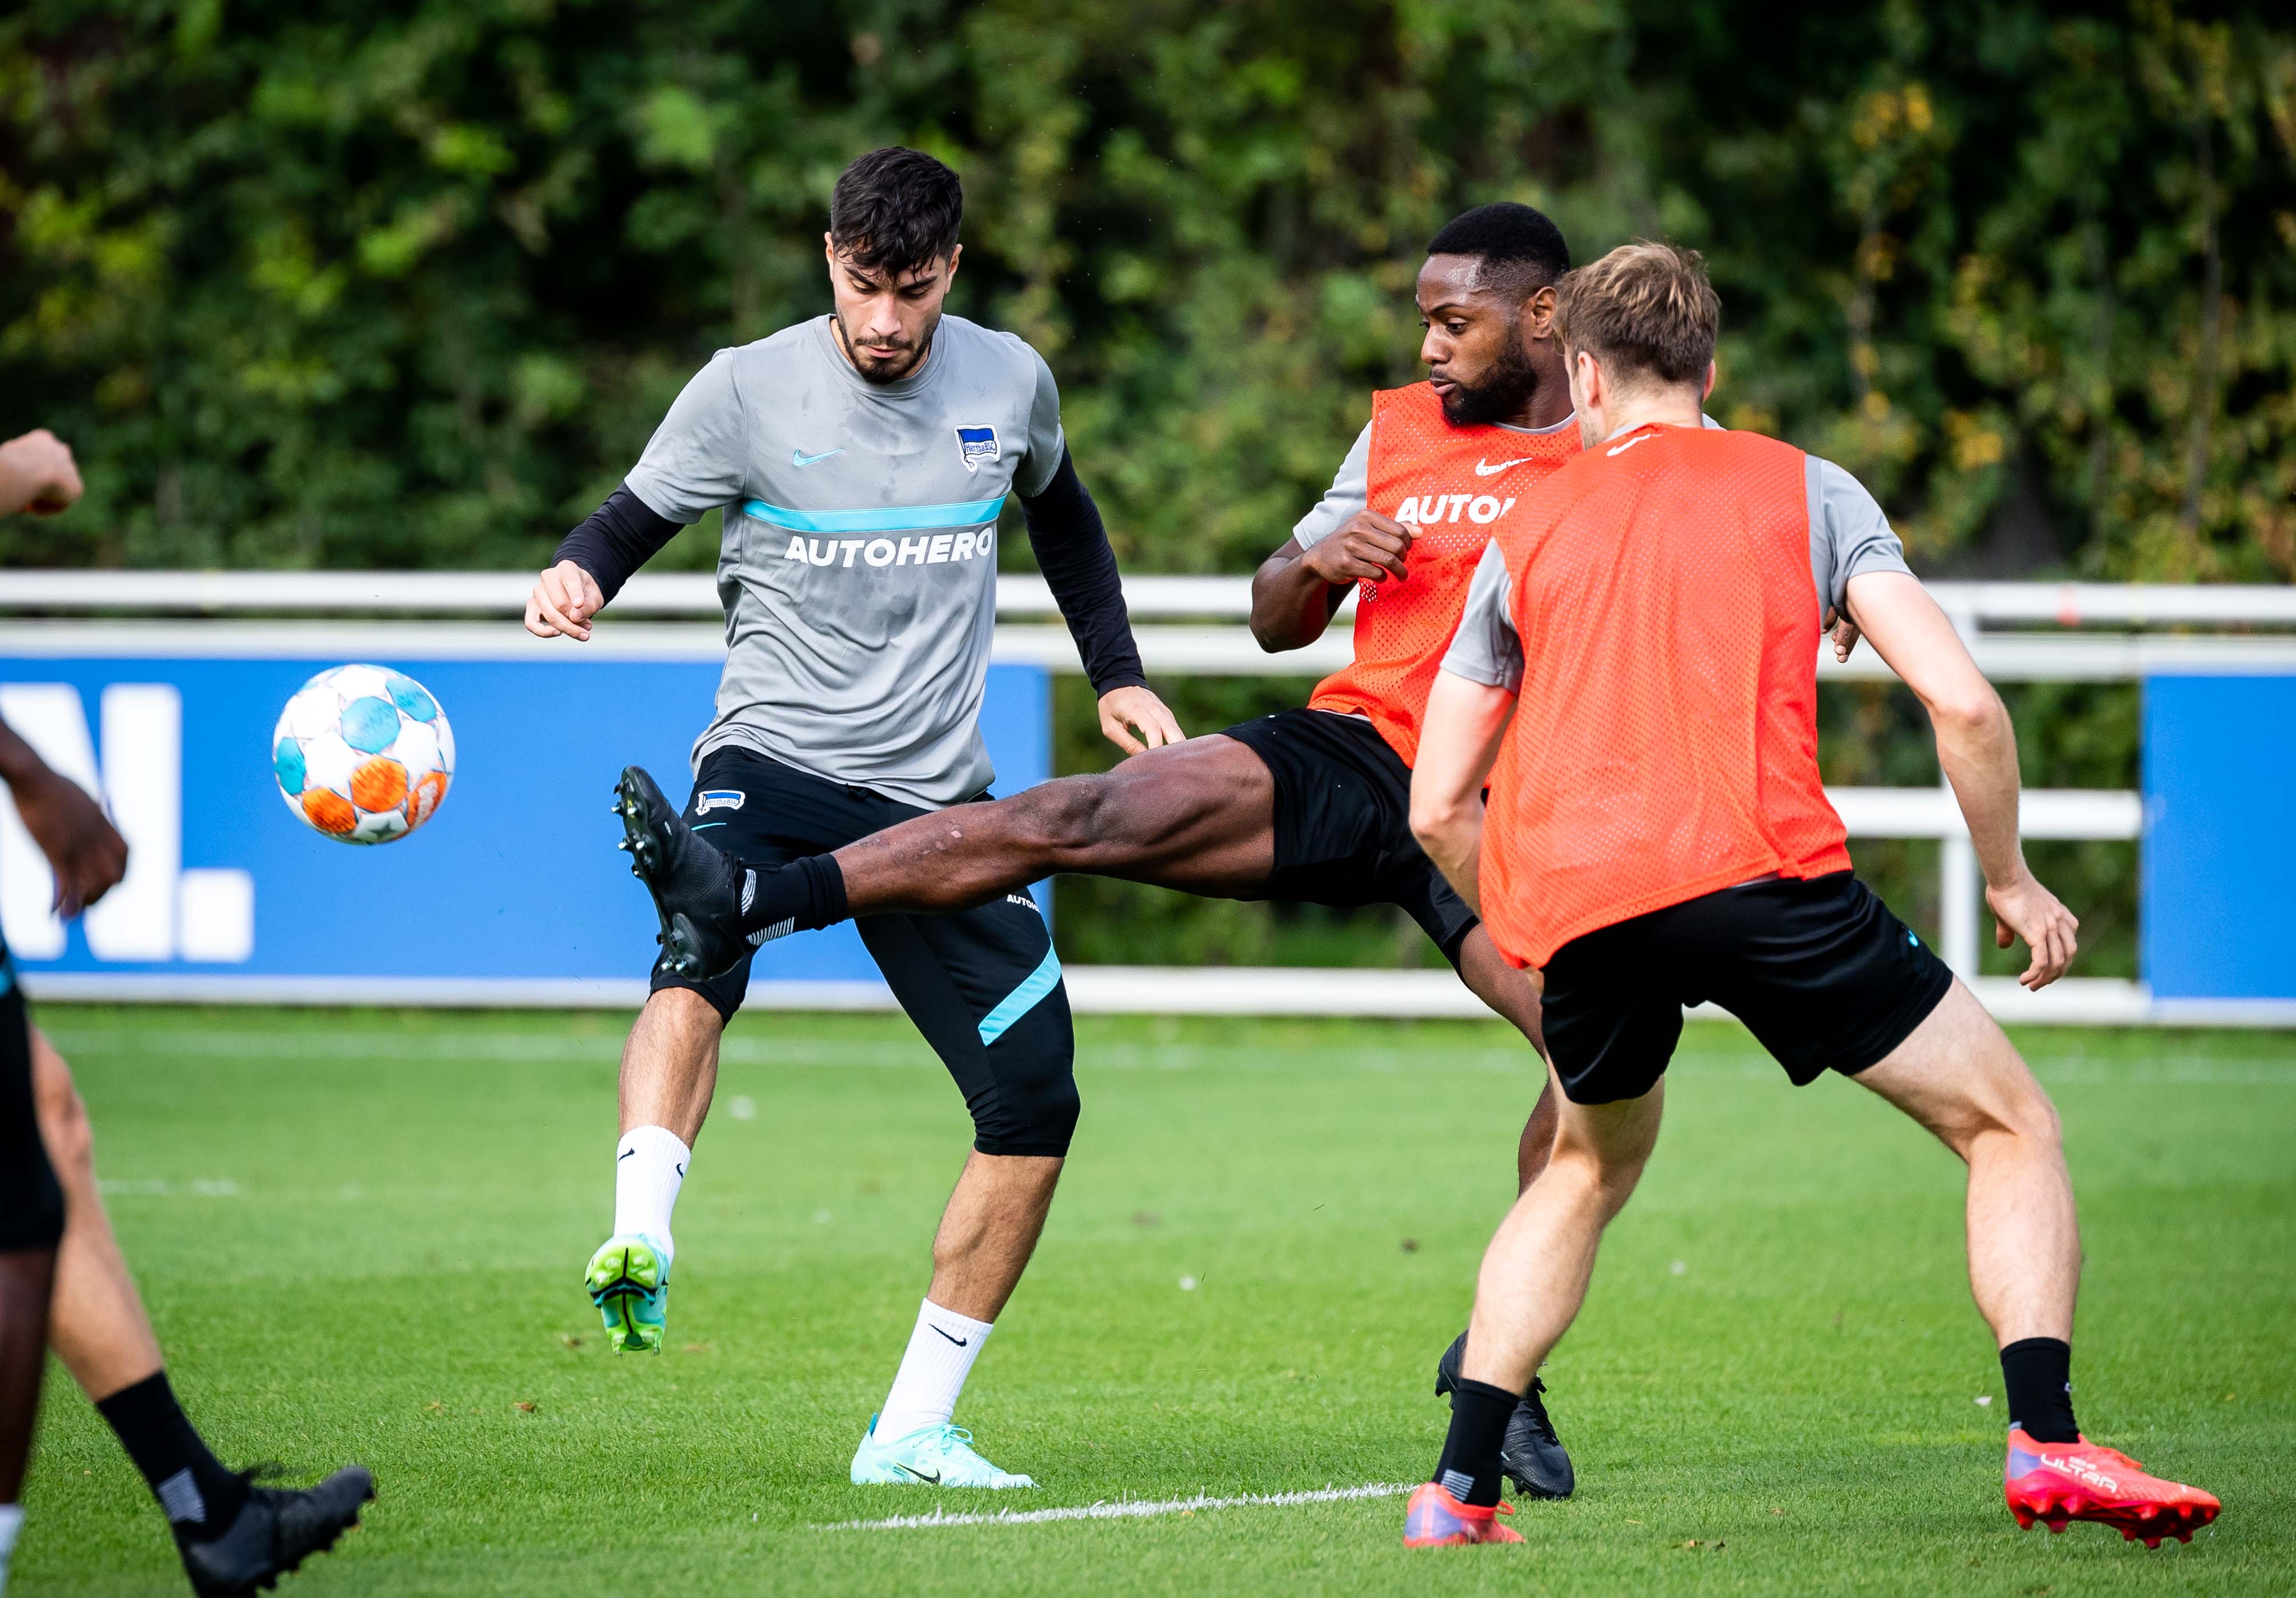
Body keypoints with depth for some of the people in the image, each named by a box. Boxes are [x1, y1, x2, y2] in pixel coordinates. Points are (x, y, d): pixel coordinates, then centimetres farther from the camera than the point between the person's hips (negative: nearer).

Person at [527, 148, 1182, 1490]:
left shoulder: (1009, 383, 4)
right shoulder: (749, 390, -5)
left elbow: (1060, 511, 24)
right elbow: (636, 519, 2)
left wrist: (1116, 673, 17)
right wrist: (576, 576, -21)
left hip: (939, 798, 4)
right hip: (773, 759, -4)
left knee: (1036, 1102, -2)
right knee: (699, 965, -37)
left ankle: (912, 1430, 8)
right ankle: (641, 1246, -56)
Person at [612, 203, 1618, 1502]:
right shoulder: (1399, 431, 14)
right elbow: (1278, 621, 21)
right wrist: (1318, 562, -2)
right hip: (1348, 753, 2)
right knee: (1083, 818, -18)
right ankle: (749, 902, -23)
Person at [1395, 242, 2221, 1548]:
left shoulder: (1531, 534, 23)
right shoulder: (1803, 490, 15)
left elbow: (1440, 810, 22)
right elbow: (1964, 702, 3)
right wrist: (2012, 882, 16)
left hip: (1572, 898, 3)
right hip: (1756, 861, -3)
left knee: (1592, 1169, 30)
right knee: (2012, 1124, 9)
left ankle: (1460, 1488, 19)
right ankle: (2046, 1442, -11)